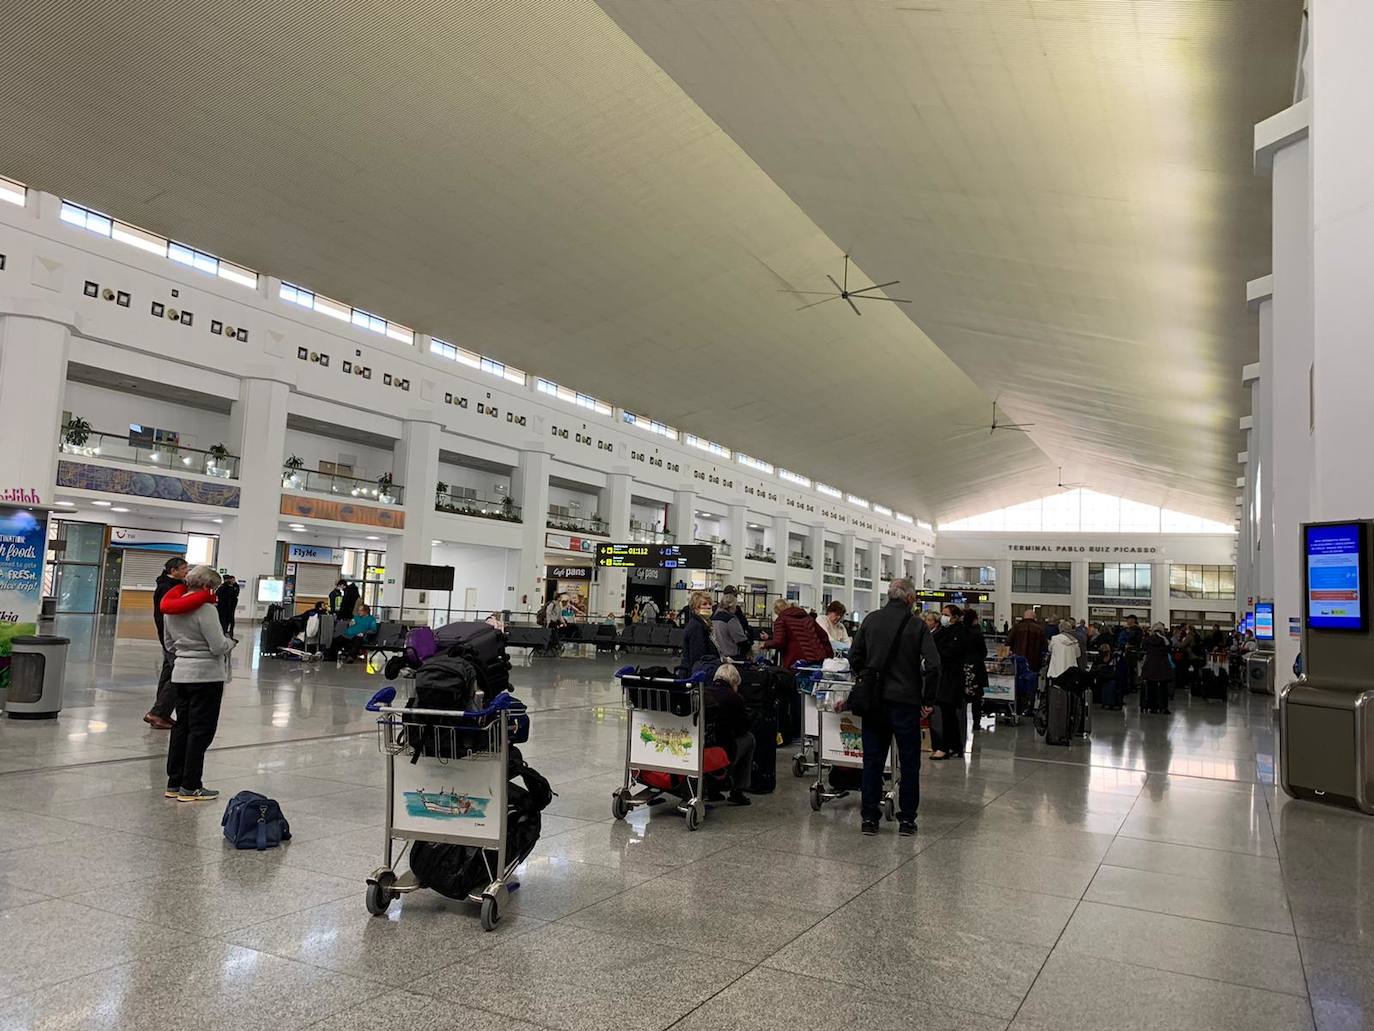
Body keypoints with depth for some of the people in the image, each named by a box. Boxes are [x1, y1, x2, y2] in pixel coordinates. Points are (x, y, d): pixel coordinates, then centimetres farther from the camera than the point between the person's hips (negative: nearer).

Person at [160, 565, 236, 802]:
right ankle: (190, 787, 4)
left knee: (182, 727, 15)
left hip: (181, 673, 8)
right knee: (201, 730, 0)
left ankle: (174, 783, 21)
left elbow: (170, 644, 17)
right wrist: (231, 642, 1)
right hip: (206, 675, -8)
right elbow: (218, 646, -19)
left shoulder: (171, 607, 8)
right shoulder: (205, 608, -18)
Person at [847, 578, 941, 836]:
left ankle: (869, 818, 12)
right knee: (909, 763, 10)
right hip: (906, 701, -3)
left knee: (873, 761, 10)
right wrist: (927, 699, -2)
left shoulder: (871, 620, 2)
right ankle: (907, 819, 14)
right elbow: (933, 665, -12)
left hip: (874, 701, 3)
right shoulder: (917, 626, -6)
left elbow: (854, 656, 3)